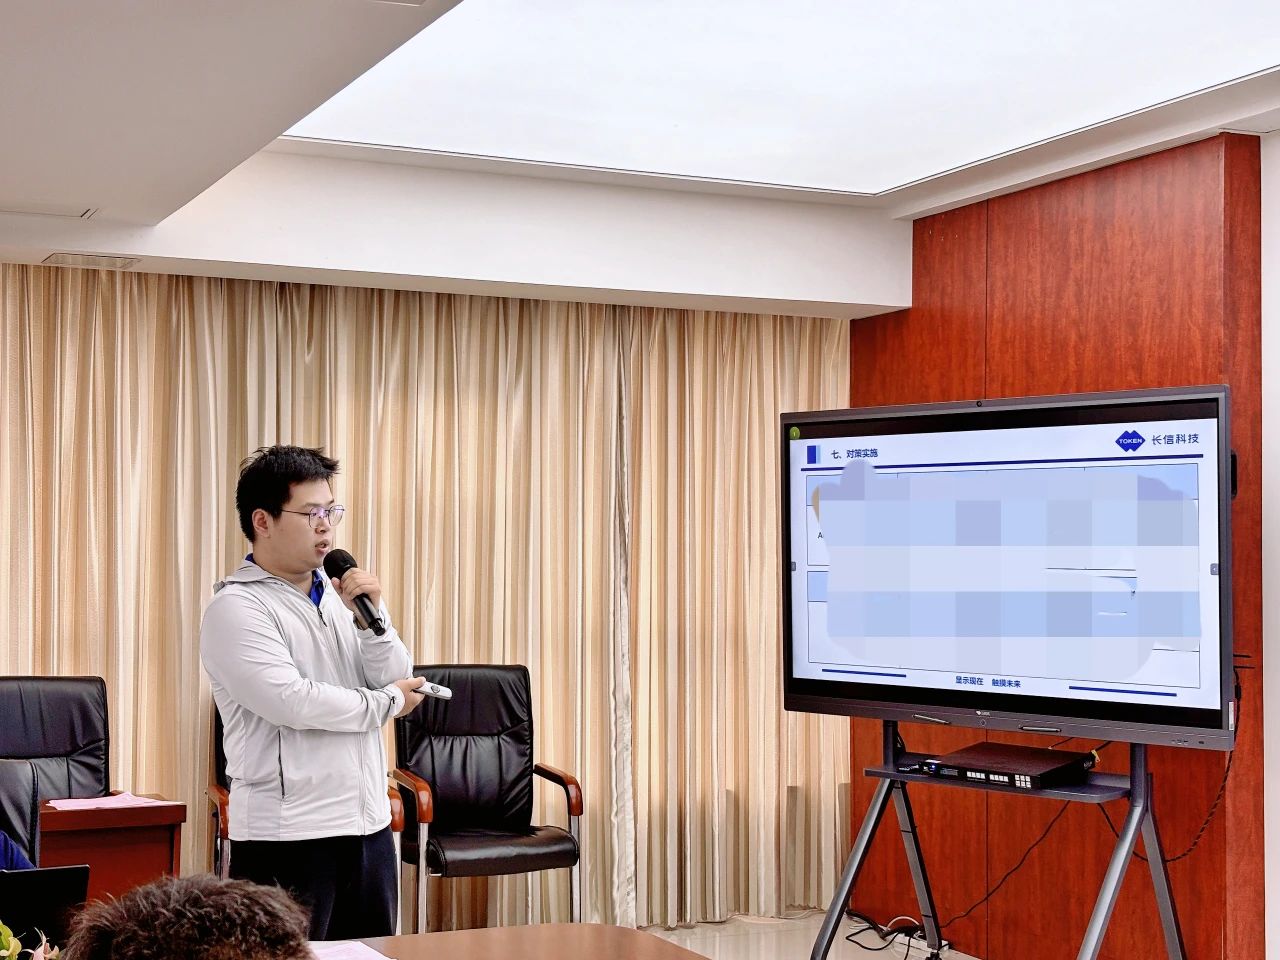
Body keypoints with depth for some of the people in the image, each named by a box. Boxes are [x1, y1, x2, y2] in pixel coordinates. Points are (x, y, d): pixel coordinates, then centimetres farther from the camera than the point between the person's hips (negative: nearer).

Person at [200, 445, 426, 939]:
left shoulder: (336, 595, 10)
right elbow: (291, 701, -21)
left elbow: (398, 680, 6)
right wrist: (385, 703, -7)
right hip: (288, 835, -6)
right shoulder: (236, 607, -10)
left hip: (369, 822, 7)